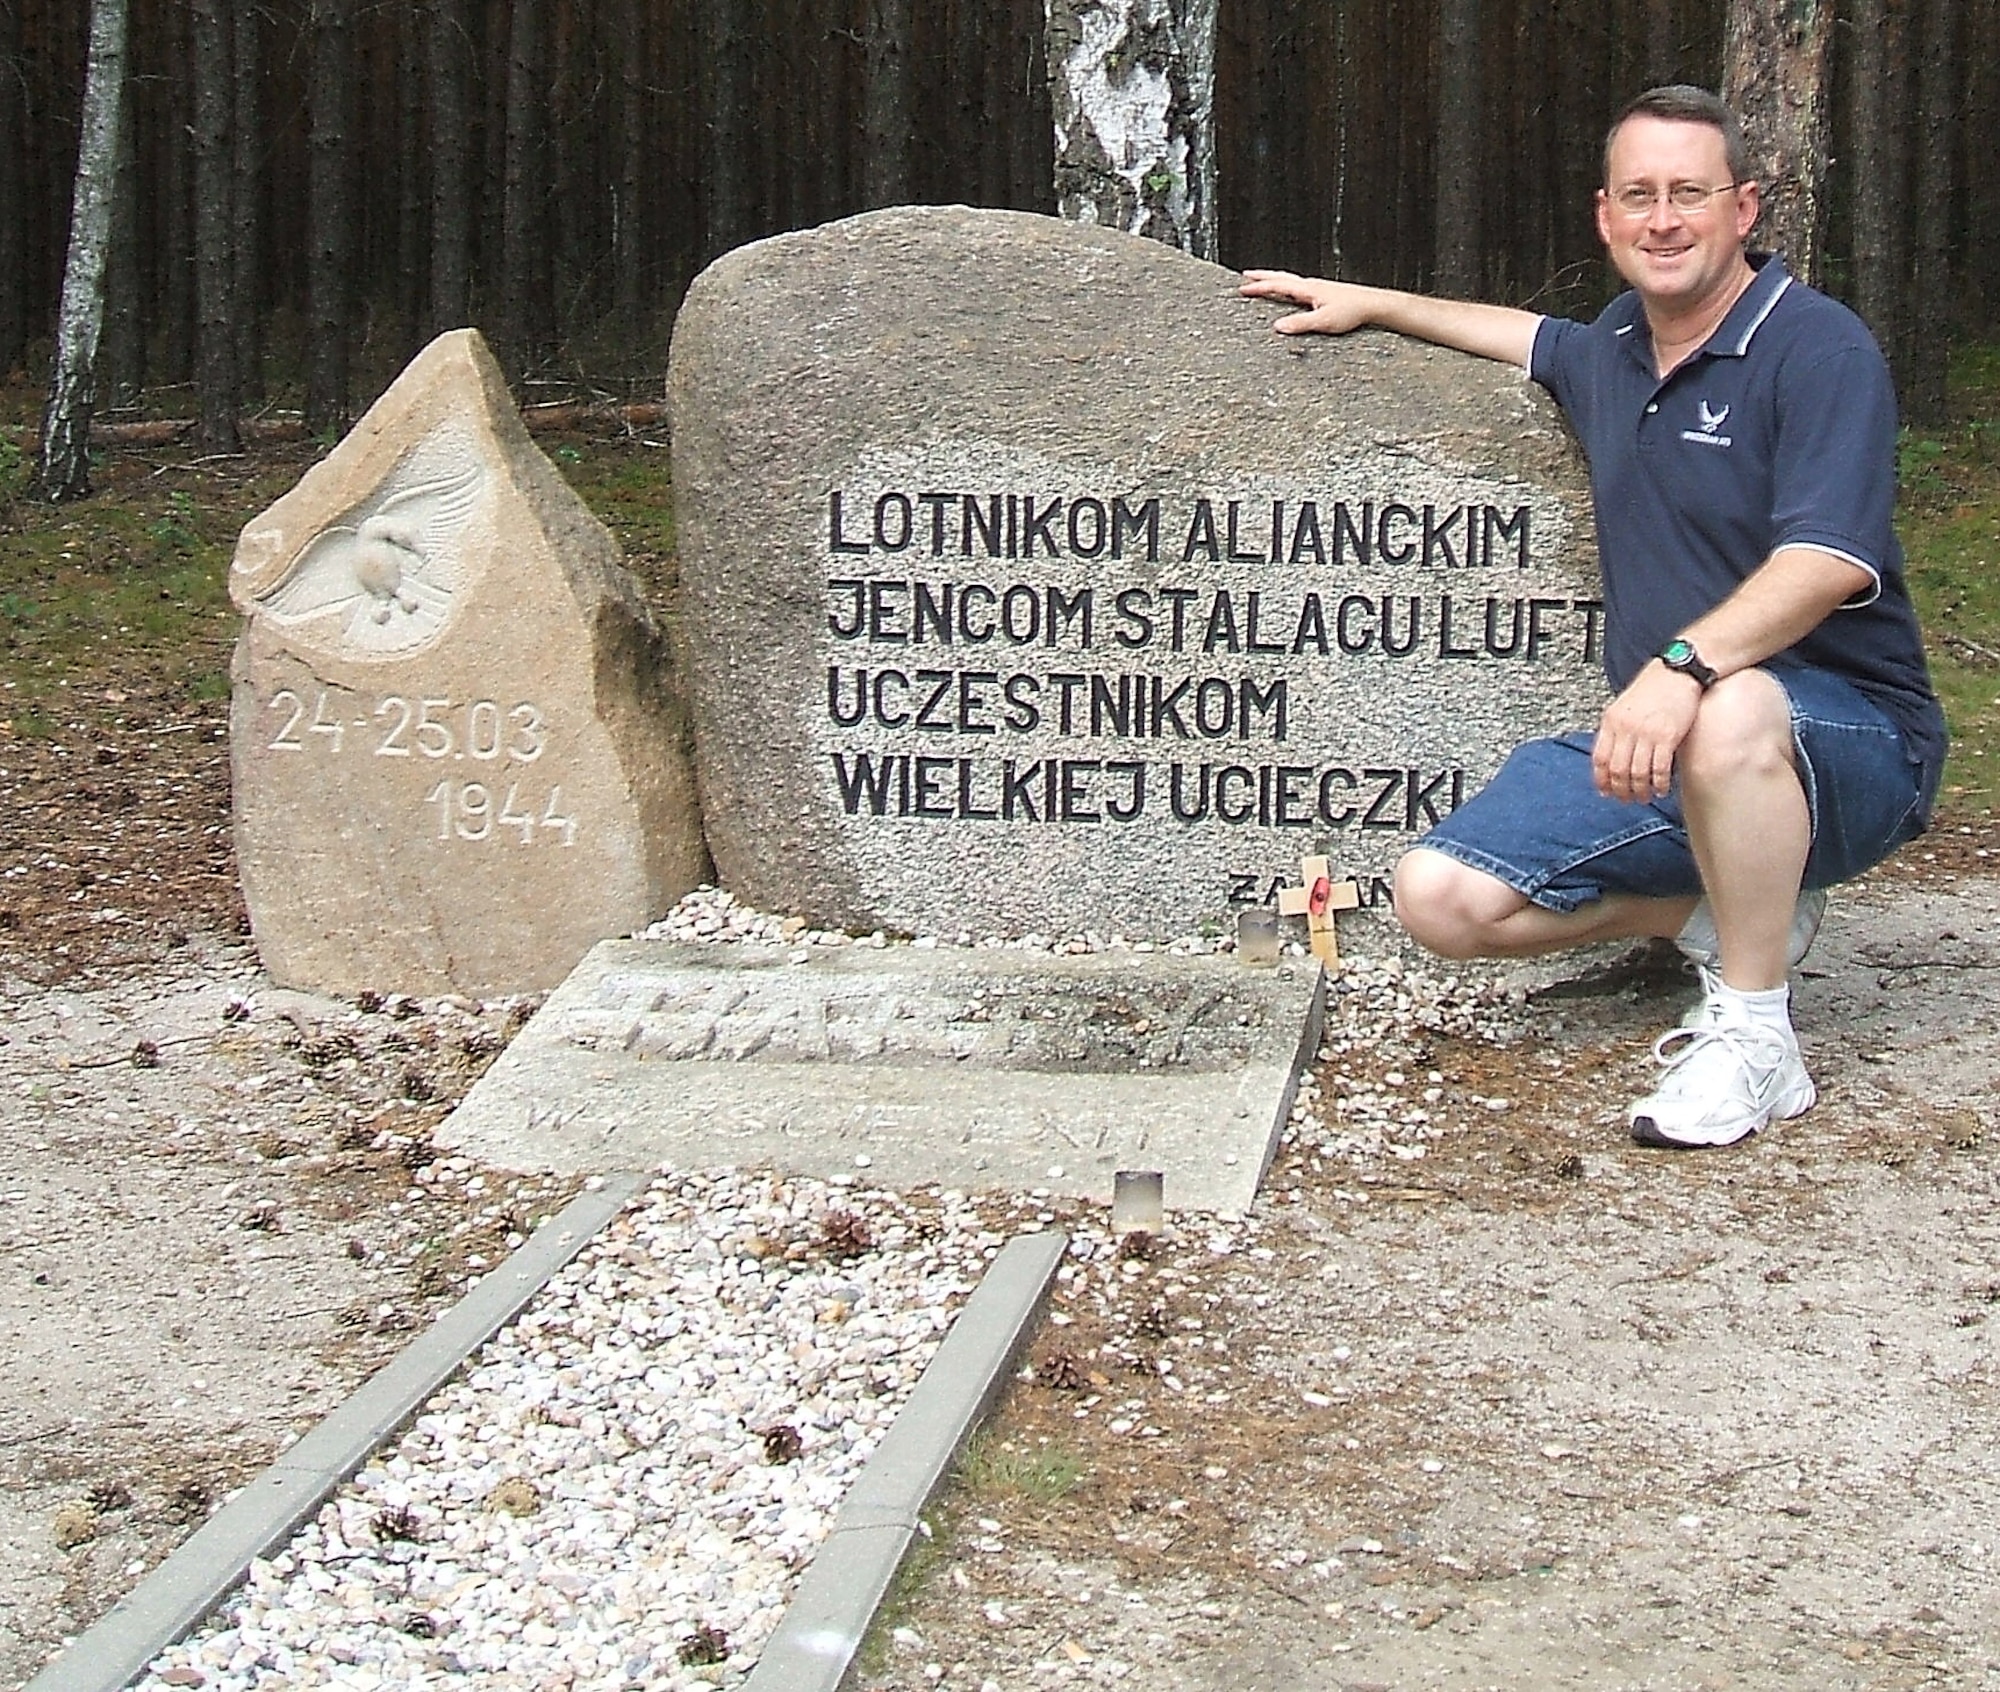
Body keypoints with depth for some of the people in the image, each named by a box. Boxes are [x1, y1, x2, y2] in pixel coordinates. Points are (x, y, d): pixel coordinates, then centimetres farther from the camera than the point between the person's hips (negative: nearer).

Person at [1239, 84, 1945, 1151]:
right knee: (1440, 897, -10)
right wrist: (1368, 305, 41)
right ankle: (1730, 915, 9)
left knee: (1731, 714, -43)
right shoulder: (1618, 350, 11)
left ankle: (1756, 1041, -23)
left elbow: (1827, 562, -28)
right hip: (1658, 753, 7)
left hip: (1845, 742, -7)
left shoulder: (1819, 350, -13)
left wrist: (1684, 665, -44)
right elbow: (1532, 340, 38)